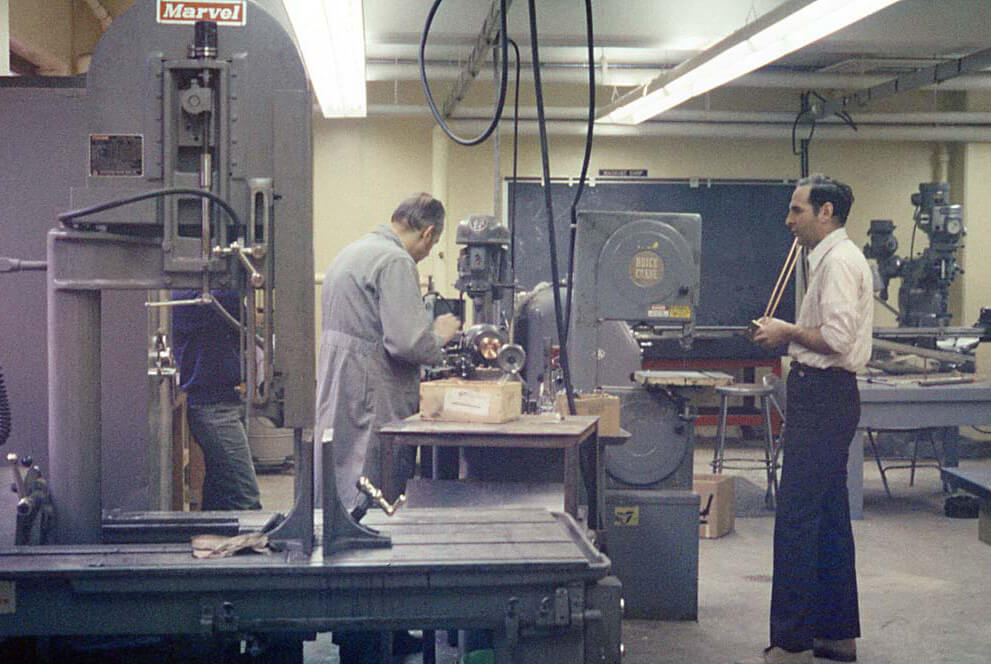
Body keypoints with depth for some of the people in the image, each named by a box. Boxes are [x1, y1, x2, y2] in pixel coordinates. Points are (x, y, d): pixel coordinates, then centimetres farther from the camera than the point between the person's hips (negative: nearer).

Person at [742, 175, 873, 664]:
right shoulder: (831, 258, 18)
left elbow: (837, 336, -24)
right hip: (823, 395, 11)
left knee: (796, 519, -9)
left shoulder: (839, 261, -15)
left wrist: (788, 333, -10)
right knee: (829, 518, 15)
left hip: (823, 397, -11)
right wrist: (792, 334, 10)